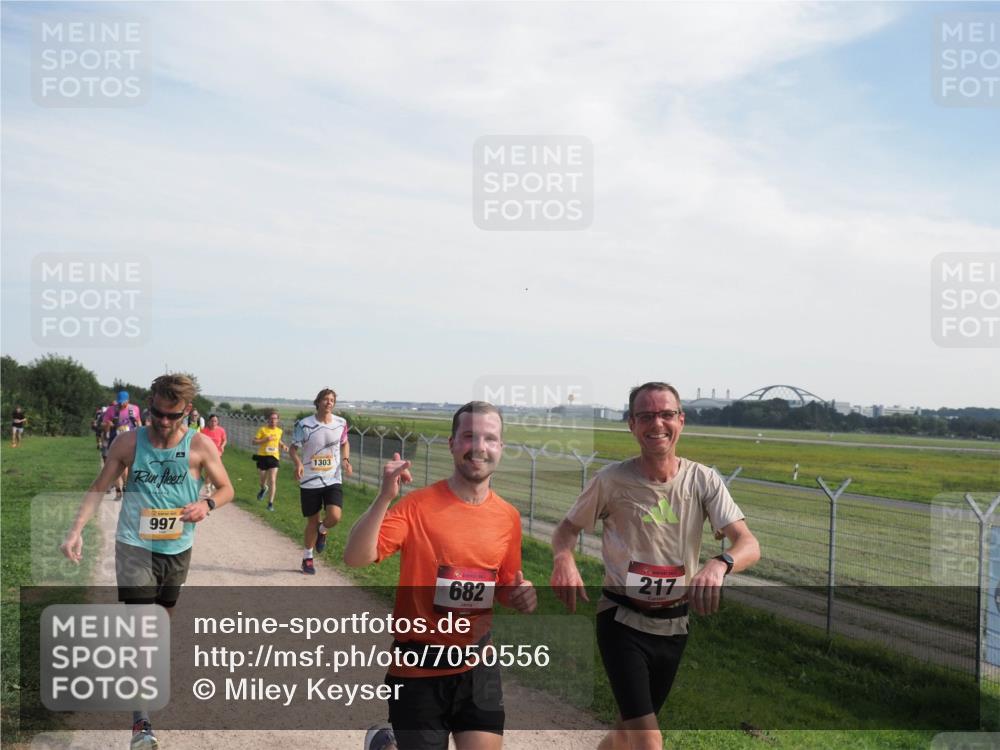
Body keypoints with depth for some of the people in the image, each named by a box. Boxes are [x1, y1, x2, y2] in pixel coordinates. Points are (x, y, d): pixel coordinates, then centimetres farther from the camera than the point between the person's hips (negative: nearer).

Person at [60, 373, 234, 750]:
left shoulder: (200, 446, -10)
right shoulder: (129, 442, -9)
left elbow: (226, 488, -1)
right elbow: (99, 487, 0)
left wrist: (207, 503, -23)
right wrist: (76, 529, -11)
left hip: (177, 549, 2)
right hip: (135, 546, -2)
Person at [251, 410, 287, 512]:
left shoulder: (279, 431, 6)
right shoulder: (263, 429, -7)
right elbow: (254, 441, -9)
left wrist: (283, 445, 6)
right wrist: (265, 440, -22)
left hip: (274, 458, 1)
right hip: (262, 457, -1)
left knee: (272, 481, -10)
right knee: (262, 479, 14)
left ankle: (270, 503, -5)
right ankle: (263, 488, 51)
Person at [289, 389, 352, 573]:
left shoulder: (341, 423, -1)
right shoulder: (304, 424, -10)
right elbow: (293, 448, -3)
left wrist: (346, 460, -3)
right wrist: (298, 463, -23)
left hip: (333, 480, 1)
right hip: (309, 482, -1)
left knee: (334, 517, -18)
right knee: (312, 521, 7)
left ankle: (322, 531, 19)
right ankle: (307, 558, 30)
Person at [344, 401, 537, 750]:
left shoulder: (508, 516, 0)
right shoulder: (419, 505, -14)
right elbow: (355, 558, -24)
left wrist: (521, 595, -8)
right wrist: (385, 497, -35)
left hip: (477, 665, 4)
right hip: (418, 667, -4)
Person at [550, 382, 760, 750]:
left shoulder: (704, 480, -7)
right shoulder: (613, 480, -12)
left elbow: (748, 544, -15)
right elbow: (567, 528, 0)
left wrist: (719, 564, -39)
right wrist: (563, 558, -23)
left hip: (673, 625, 4)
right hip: (623, 621, -3)